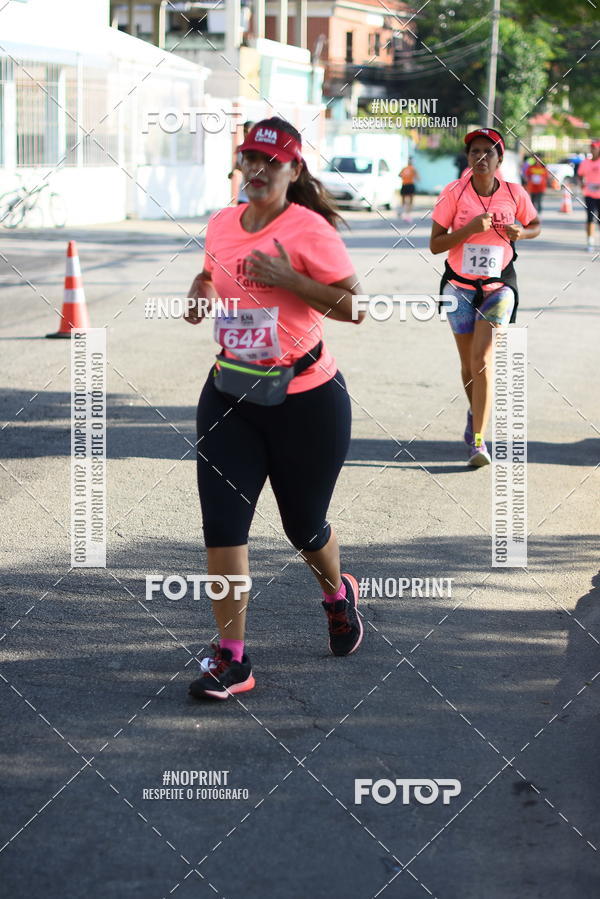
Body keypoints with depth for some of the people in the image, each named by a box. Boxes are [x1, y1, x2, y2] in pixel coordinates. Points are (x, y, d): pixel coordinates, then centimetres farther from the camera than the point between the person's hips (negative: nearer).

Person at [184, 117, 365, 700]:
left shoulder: (309, 229, -12)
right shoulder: (221, 225, 6)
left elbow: (355, 307, -16)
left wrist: (288, 279, -24)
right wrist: (202, 293, 6)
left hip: (306, 400, -4)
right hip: (230, 396, 5)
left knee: (304, 525, 11)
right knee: (222, 522, -7)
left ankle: (337, 594, 46)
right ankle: (231, 659, -2)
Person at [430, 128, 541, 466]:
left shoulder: (515, 194, -5)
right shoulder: (454, 193, -8)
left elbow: (536, 226, 13)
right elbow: (435, 244, -9)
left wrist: (521, 233, -10)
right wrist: (470, 228, -23)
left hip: (498, 287, -1)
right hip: (459, 286, 1)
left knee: (482, 360, -15)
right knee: (469, 365, 10)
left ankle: (478, 439, -16)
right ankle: (477, 413, 40)